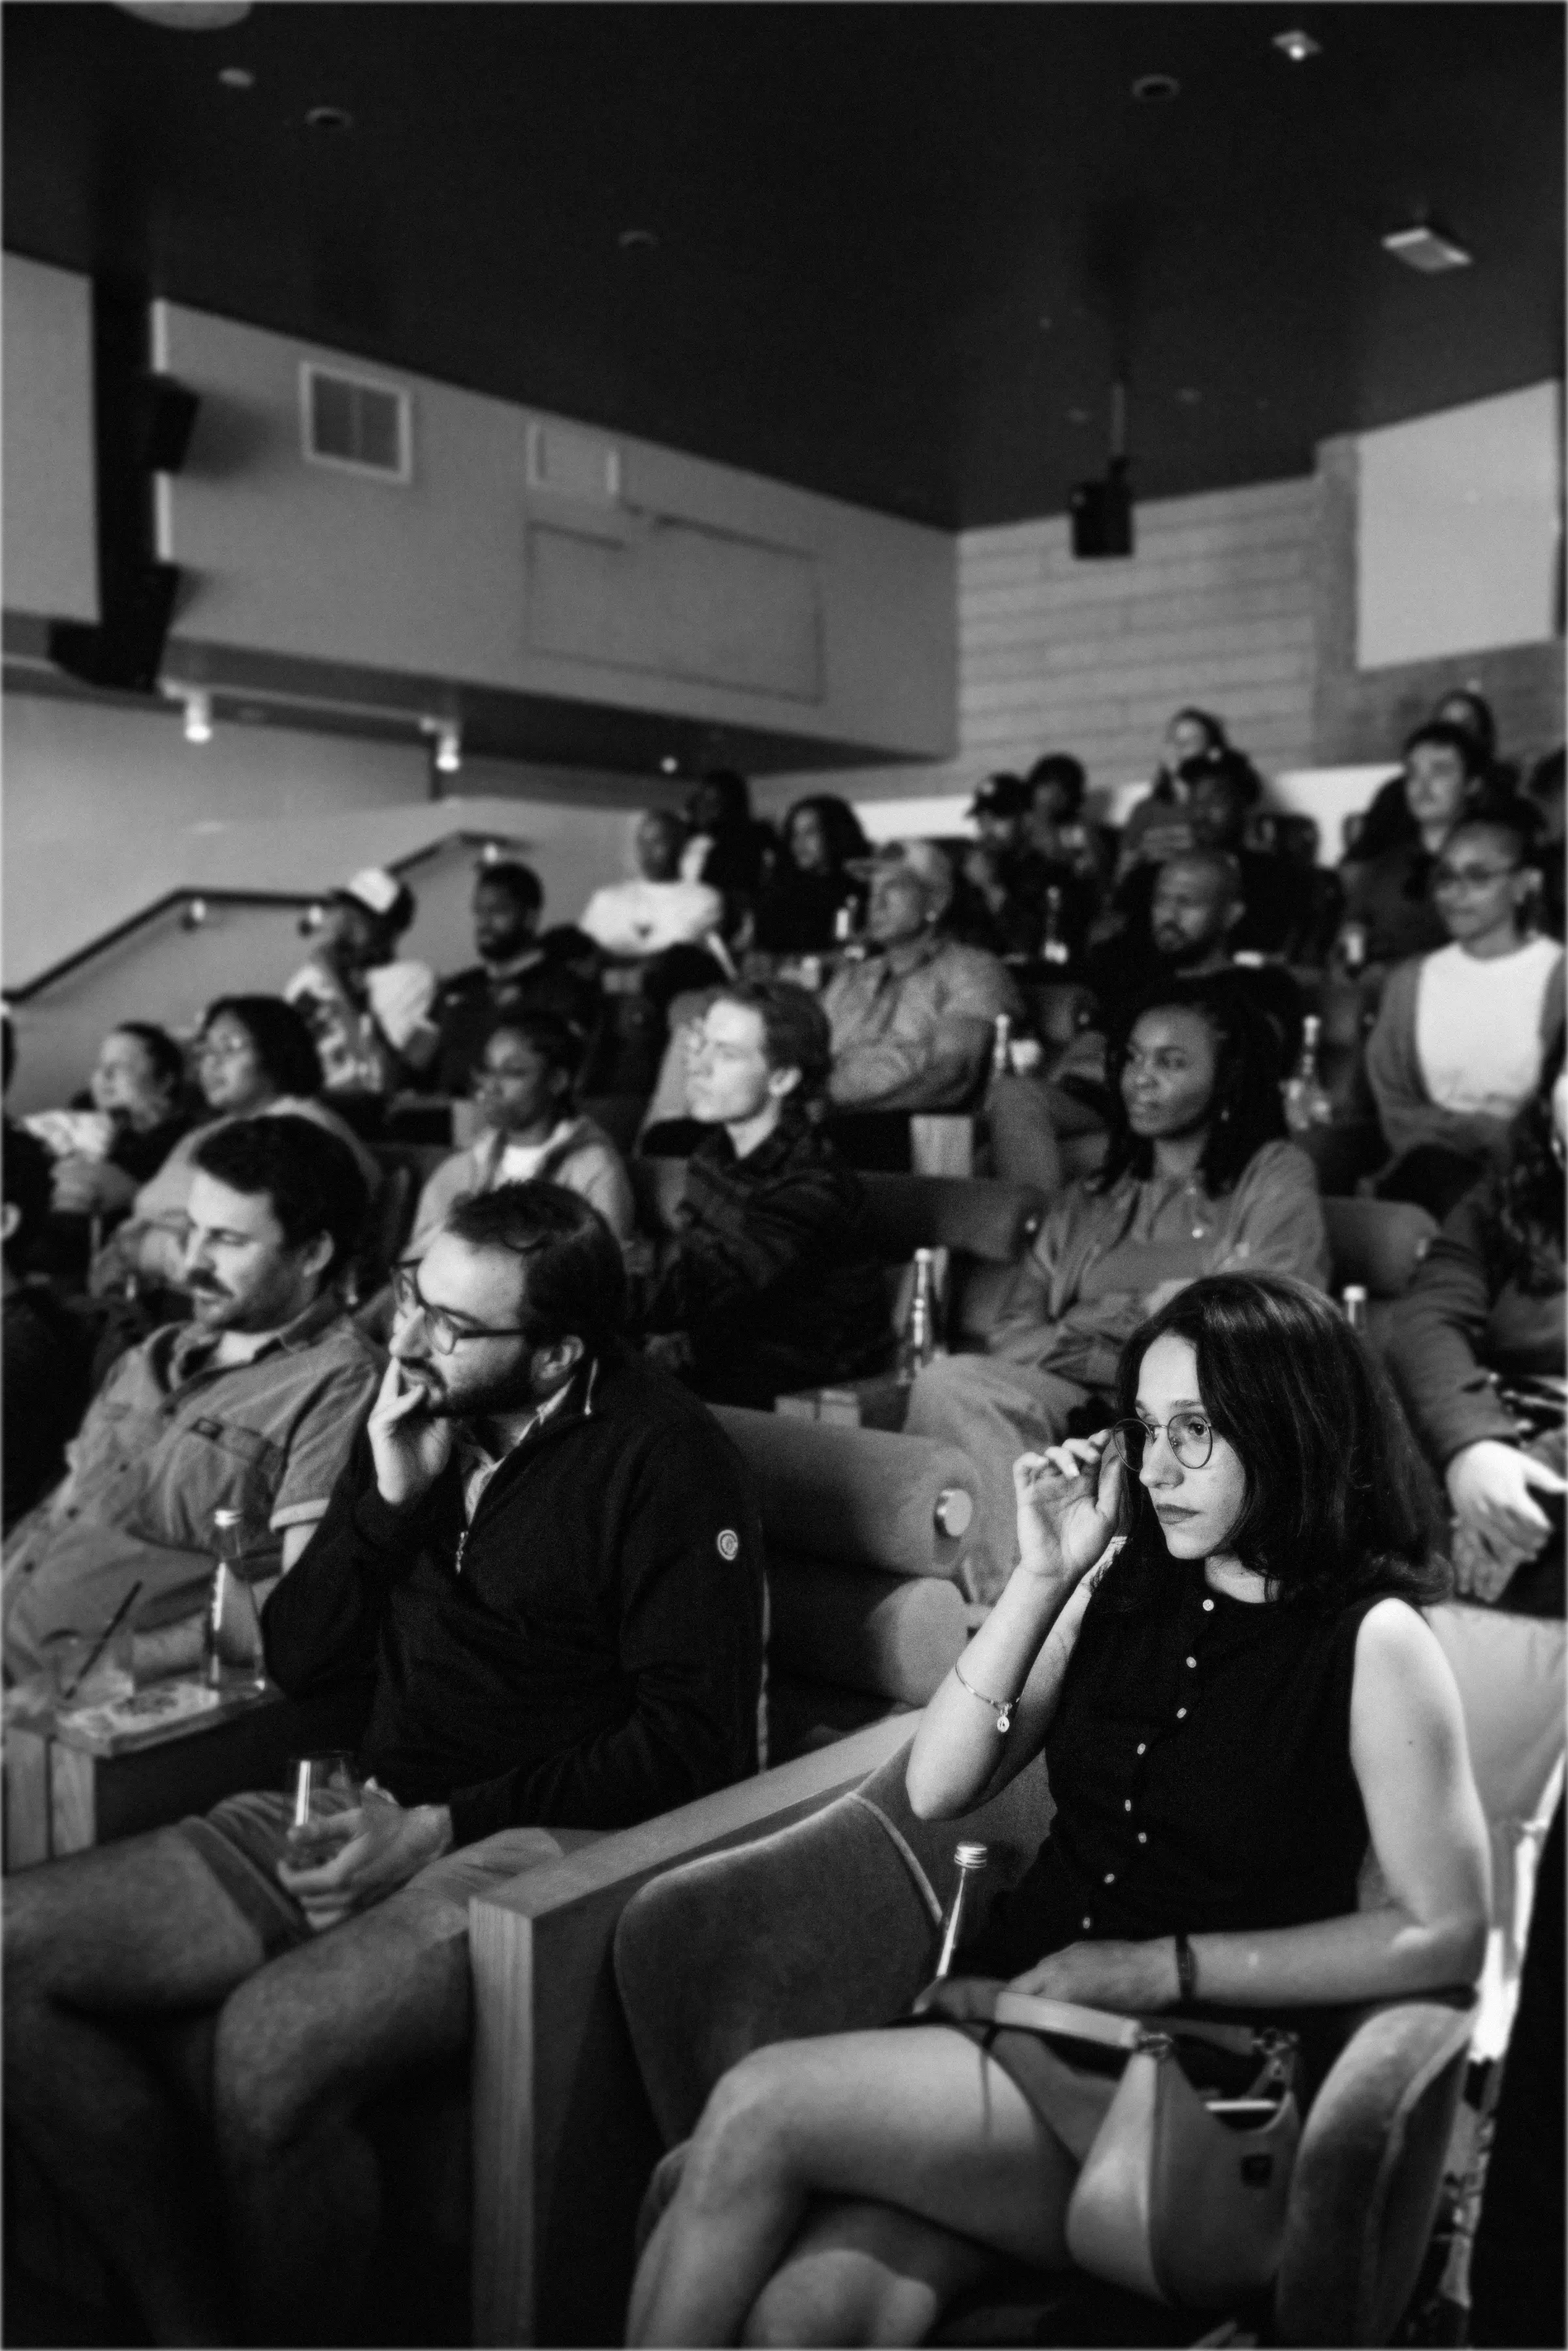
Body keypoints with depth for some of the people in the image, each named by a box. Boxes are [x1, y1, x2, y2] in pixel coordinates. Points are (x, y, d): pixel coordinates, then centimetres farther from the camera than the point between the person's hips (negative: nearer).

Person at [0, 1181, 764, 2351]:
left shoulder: (662, 1461, -11)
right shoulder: (419, 1421, 9)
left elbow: (696, 1741, -15)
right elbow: (296, 1660, 12)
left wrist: (440, 1827, -17)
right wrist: (392, 1501, -5)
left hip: (545, 1845, -7)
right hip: (369, 1815, 8)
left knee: (270, 2040, -33)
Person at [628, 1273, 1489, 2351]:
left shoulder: (1376, 1643, -7)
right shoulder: (1125, 1582, 7)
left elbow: (1448, 1935, -7)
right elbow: (939, 1789, 5)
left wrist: (1171, 1968, -12)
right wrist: (1041, 1579, -5)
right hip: (1014, 2011, 4)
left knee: (758, 2108, -23)